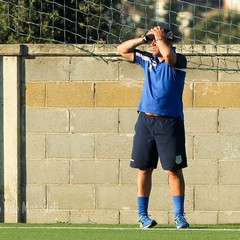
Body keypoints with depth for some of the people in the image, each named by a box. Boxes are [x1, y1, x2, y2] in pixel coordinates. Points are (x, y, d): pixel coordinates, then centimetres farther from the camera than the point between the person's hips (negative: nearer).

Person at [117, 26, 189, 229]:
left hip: (170, 122, -5)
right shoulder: (148, 59, 12)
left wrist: (160, 37, -10)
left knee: (174, 170, -5)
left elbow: (168, 55, -28)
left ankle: (179, 215, 2)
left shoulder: (179, 61, -5)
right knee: (144, 169, 5)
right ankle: (142, 215, 11)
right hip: (146, 121, 5)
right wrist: (145, 38, 3)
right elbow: (122, 50, 15)